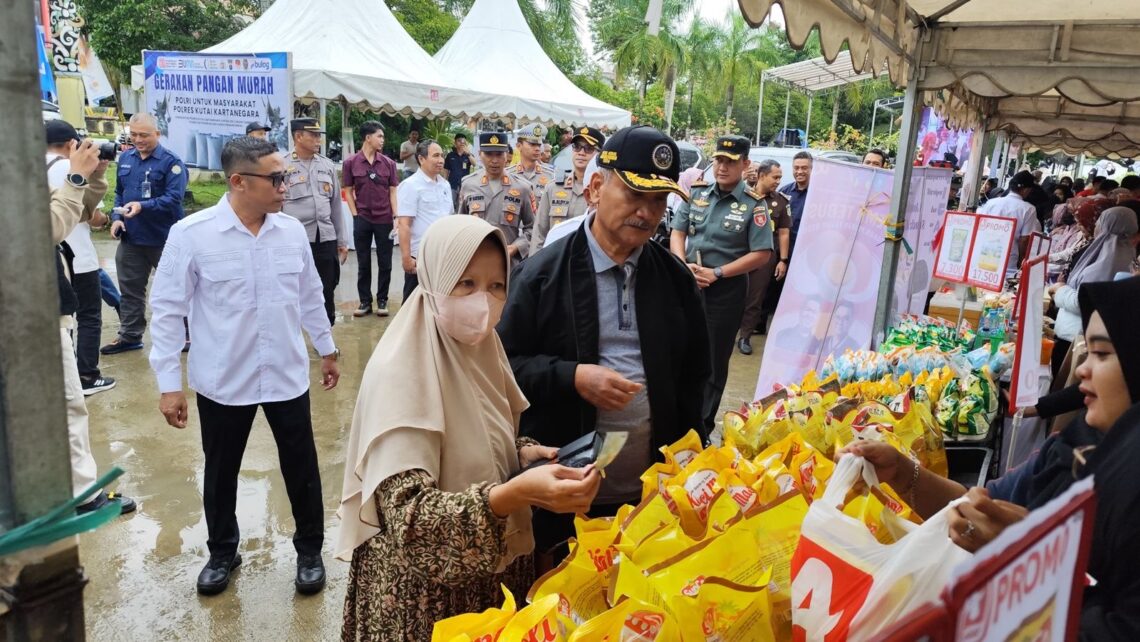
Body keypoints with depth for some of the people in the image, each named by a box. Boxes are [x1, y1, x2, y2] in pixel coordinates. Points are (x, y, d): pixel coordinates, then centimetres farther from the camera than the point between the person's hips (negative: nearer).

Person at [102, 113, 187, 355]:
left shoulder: (171, 161, -11)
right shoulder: (125, 158, 9)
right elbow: (119, 192, 17)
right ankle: (129, 336, 26)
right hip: (130, 237, 6)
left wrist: (142, 206, -31)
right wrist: (116, 217, 1)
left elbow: (174, 198, -20)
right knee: (130, 288, 14)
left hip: (164, 238, -6)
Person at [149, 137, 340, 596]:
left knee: (301, 468, 12)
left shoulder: (293, 231, -3)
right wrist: (169, 383, -9)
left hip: (287, 375, 2)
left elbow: (311, 296, 10)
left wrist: (327, 349, 16)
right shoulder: (190, 234, -13)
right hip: (222, 380, -2)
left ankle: (310, 551, 33)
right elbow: (168, 311, -9)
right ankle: (222, 552, 41)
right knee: (220, 472, 17)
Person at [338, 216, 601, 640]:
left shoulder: (479, 348, -2)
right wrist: (516, 493, -43)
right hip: (425, 588, -6)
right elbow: (409, 521, -30)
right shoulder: (399, 373, -24)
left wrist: (523, 453, -9)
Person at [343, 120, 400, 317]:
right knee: (363, 263, 8)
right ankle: (365, 301, 18)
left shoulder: (388, 163, 2)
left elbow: (393, 192, 4)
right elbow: (348, 191, 3)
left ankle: (382, 301, 17)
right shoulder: (351, 163, -1)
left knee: (385, 263, 6)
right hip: (362, 219, -1)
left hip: (384, 220, 1)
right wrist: (355, 215, -4)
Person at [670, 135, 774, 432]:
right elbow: (677, 232, 5)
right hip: (688, 285, 4)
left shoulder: (754, 204, -11)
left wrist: (716, 273, -16)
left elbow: (761, 254, -13)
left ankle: (702, 425, 22)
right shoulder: (697, 192, 2)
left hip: (727, 290, -4)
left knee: (714, 361, 8)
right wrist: (684, 266, -13)